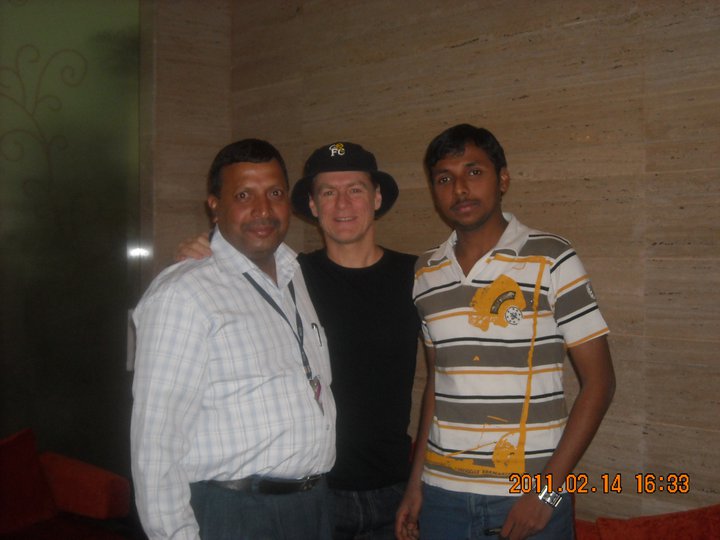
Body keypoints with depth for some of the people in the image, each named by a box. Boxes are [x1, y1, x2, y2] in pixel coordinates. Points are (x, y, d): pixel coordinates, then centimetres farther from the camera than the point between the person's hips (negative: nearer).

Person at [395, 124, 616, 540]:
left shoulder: (552, 260, -8)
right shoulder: (427, 273, 6)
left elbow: (599, 381, -8)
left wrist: (548, 489, -13)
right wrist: (416, 481, 10)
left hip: (530, 496, -4)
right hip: (442, 494, 4)